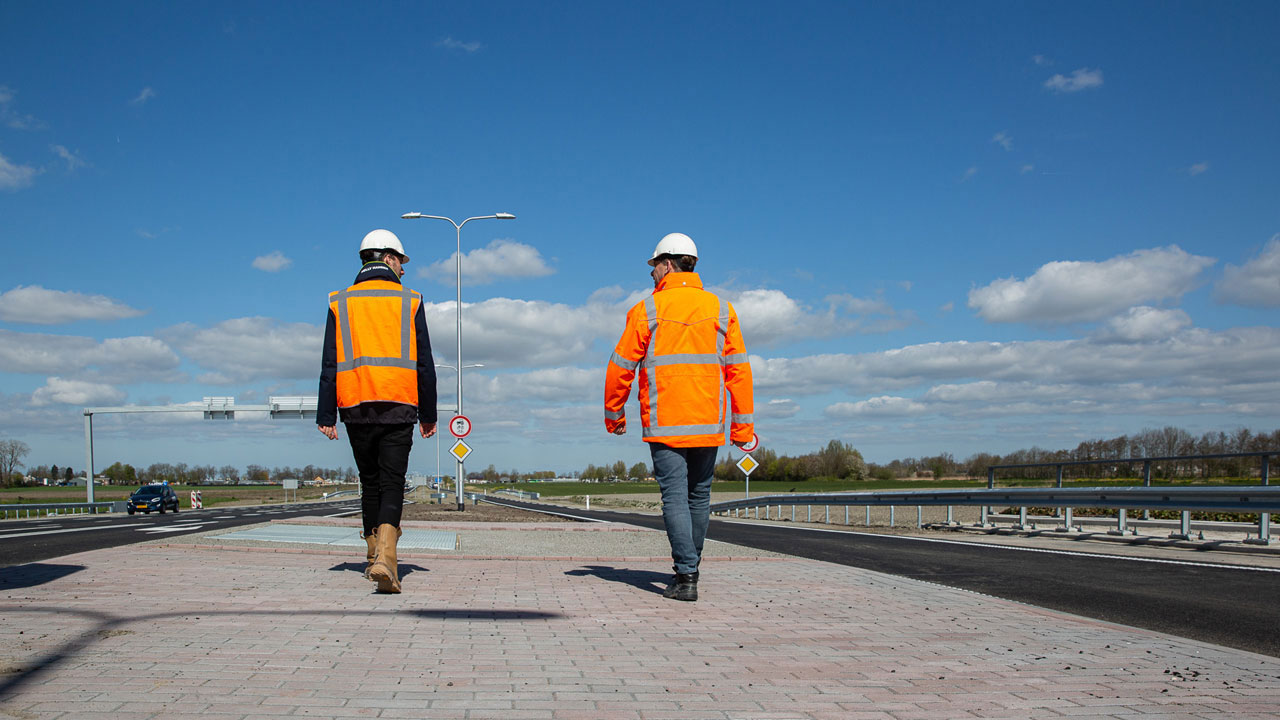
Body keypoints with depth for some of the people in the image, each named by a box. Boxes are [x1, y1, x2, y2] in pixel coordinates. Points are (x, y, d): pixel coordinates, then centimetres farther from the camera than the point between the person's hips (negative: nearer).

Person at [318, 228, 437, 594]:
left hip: (355, 407, 2)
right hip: (399, 406, -2)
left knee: (370, 481, 16)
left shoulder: (340, 303, 10)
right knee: (392, 484, -5)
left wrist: (326, 417, 5)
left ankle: (374, 551, 25)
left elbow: (330, 364, 5)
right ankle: (384, 559, -22)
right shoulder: (409, 301, 6)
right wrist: (428, 414, 12)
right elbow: (424, 364, 5)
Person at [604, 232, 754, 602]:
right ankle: (689, 568, 28)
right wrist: (742, 424, 5)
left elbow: (621, 367, 0)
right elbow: (738, 369, 2)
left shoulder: (646, 310, -2)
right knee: (699, 496, 15)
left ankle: (686, 576, -10)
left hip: (664, 424, -3)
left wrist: (613, 415, 13)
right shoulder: (720, 310, 5)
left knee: (675, 498, -3)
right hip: (708, 425, 3)